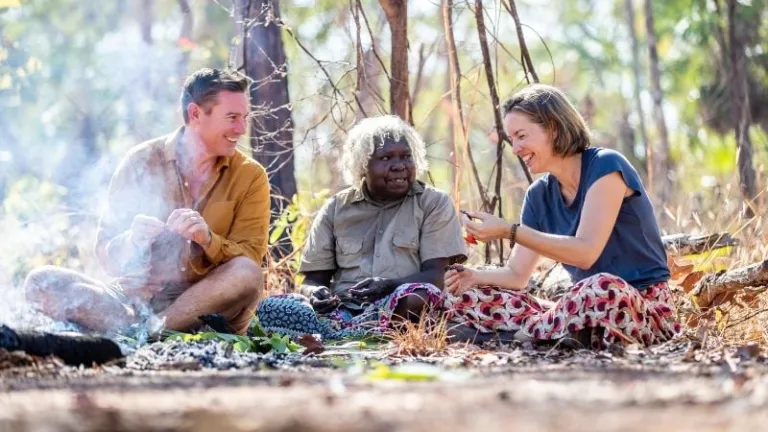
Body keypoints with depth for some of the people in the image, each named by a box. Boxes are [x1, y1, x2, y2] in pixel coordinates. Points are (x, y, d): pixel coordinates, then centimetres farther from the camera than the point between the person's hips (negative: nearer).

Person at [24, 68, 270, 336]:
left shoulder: (250, 177, 1)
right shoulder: (142, 162, 1)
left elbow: (248, 261, -6)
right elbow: (107, 254, -1)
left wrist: (208, 239, -27)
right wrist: (132, 242, -24)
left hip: (209, 304, 0)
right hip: (137, 297, 0)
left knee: (248, 275, -33)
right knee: (40, 282, -20)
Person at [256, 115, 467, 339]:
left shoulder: (435, 203, 9)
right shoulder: (336, 208, 16)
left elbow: (435, 275, -2)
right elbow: (313, 278, 14)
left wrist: (390, 286, -23)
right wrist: (315, 294, -13)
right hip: (342, 309, 2)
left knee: (418, 296, -38)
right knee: (270, 307, -25)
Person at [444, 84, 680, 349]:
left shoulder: (605, 167, -10)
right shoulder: (539, 195, 10)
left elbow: (586, 252, -21)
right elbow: (517, 275, 9)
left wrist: (509, 231, -24)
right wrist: (474, 277, -12)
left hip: (641, 305, -6)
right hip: (587, 305, 6)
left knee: (602, 289, -43)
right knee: (463, 296, -5)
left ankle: (528, 333, -20)